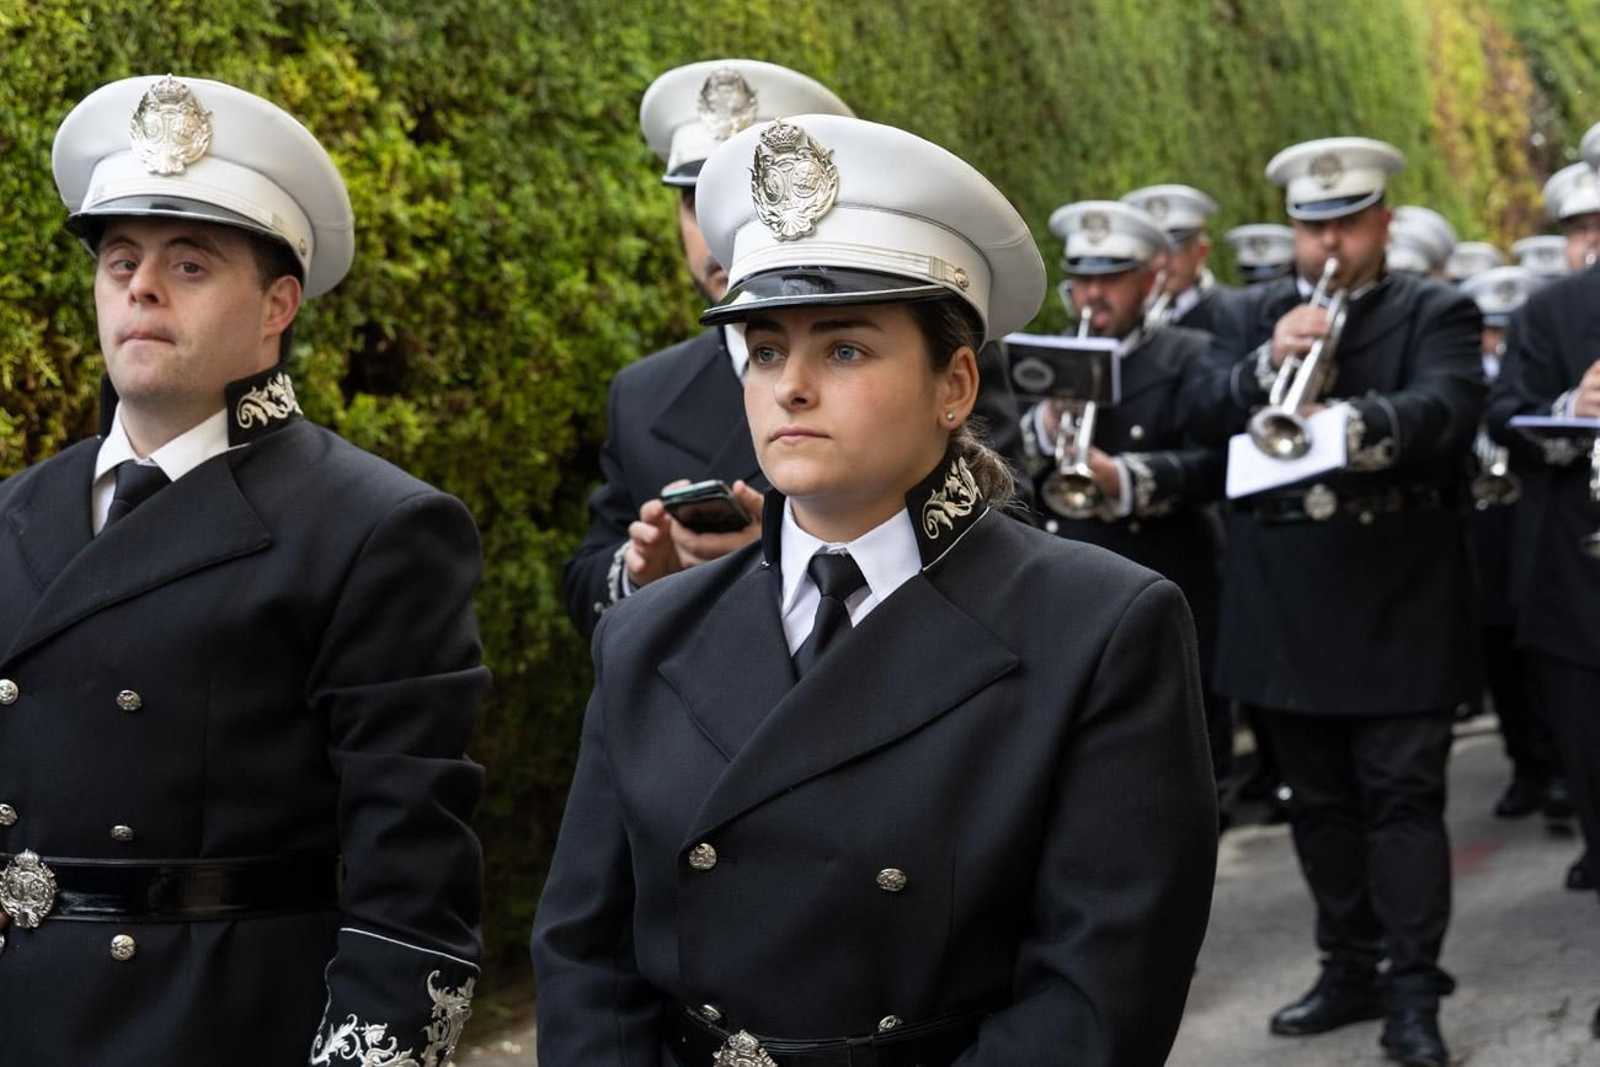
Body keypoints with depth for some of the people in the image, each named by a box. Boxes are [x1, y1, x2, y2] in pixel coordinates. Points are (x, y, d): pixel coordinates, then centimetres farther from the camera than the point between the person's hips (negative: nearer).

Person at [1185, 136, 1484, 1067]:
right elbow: (1208, 414, 1)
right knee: (1321, 802, 11)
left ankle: (1414, 991, -2)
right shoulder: (1258, 314, 13)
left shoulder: (1437, 314, 1)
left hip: (1401, 599, -4)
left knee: (1403, 797, -5)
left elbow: (1445, 411, -18)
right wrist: (1270, 364, -19)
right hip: (1288, 603, 4)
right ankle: (1351, 970, 21)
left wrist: (1350, 422, -38)